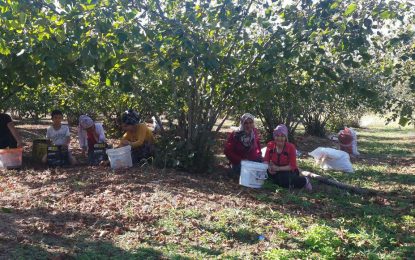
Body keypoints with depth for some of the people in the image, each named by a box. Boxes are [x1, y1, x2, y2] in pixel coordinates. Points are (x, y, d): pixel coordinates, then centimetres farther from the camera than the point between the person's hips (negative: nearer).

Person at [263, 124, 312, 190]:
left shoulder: (290, 147, -16)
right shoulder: (270, 145, -6)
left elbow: (292, 166, -18)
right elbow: (266, 160, -1)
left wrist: (278, 168, -27)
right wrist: (269, 167, -24)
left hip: (289, 172, -4)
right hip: (276, 171, 4)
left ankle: (303, 181, -6)